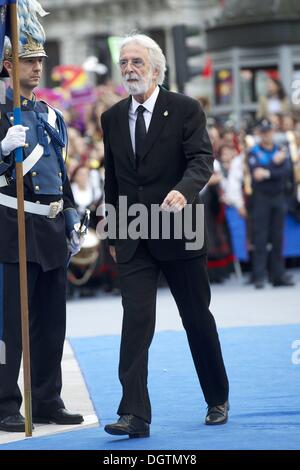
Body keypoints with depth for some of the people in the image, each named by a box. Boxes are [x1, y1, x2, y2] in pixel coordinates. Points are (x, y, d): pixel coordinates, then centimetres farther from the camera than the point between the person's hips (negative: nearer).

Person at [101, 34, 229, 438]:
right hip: (133, 239, 3)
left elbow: (201, 160, -15)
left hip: (179, 234, -2)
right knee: (136, 321, -9)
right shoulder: (112, 118, 9)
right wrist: (112, 234, 14)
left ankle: (218, 401, 26)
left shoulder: (186, 110, -4)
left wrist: (182, 191, -35)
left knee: (199, 321, 8)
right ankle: (134, 416, -14)